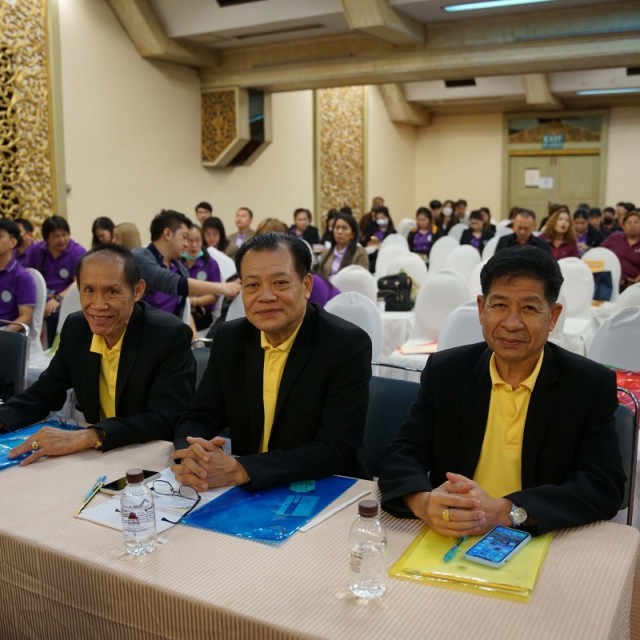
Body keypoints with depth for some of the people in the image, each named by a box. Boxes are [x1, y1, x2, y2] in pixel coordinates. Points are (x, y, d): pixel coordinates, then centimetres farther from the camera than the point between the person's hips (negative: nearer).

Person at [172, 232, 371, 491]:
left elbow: (337, 450, -20)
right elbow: (198, 418, 2)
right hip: (244, 495, 5)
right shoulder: (229, 338, 0)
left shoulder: (348, 345, -14)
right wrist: (192, 456, -21)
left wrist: (239, 470, -28)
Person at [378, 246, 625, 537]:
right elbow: (403, 455, -3)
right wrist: (424, 502, -26)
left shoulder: (592, 385, -5)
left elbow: (605, 487, -11)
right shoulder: (444, 371, 0)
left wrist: (503, 512, -25)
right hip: (446, 542, 0)